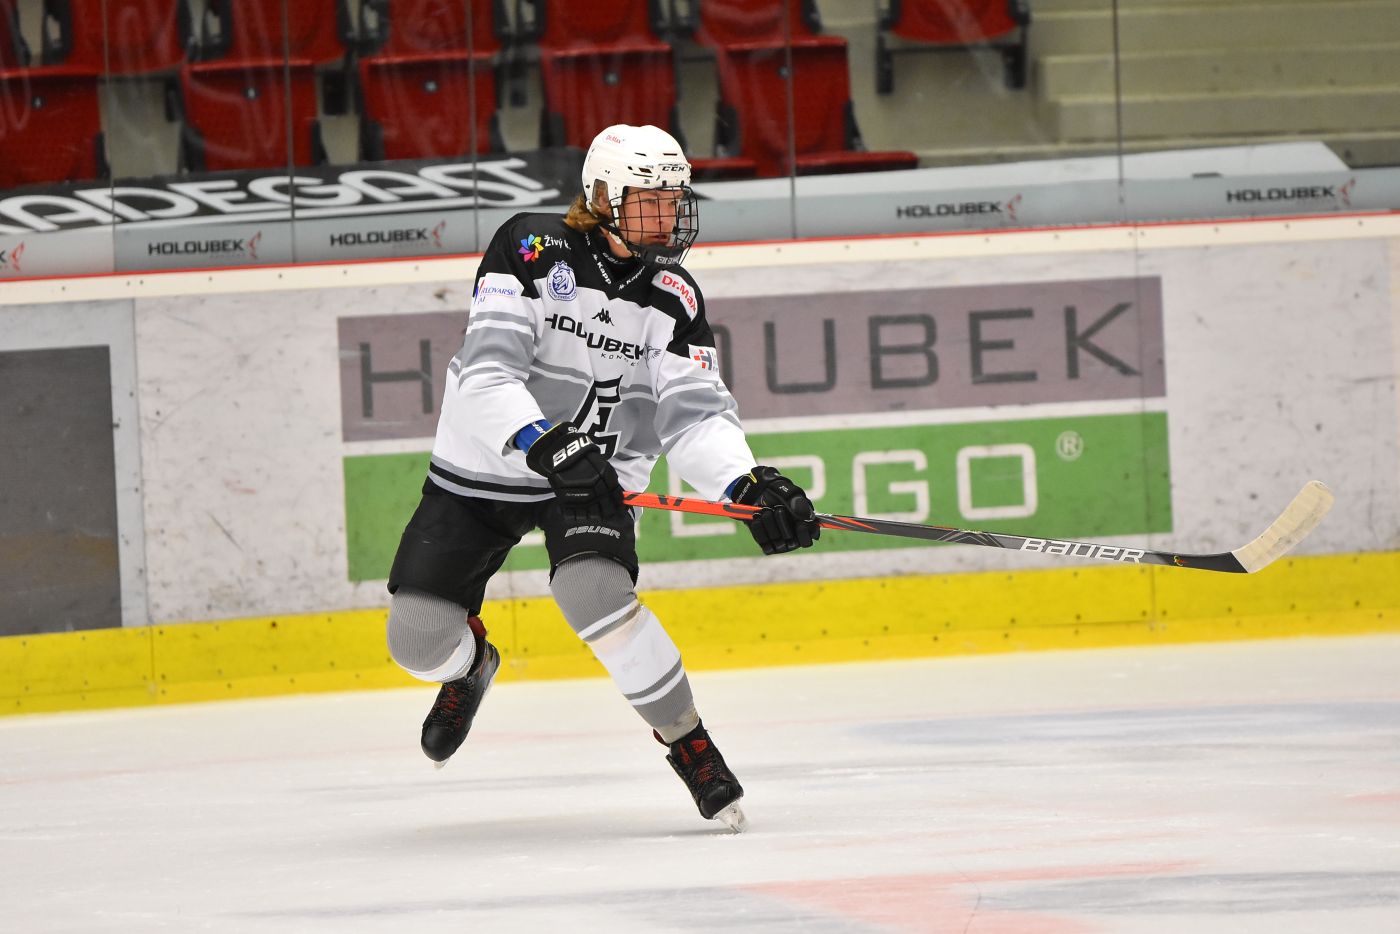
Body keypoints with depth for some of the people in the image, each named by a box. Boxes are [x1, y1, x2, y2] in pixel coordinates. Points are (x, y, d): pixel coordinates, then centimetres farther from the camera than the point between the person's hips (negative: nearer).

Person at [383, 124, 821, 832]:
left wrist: (752, 488, -32)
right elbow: (487, 374, -26)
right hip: (481, 471, -1)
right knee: (418, 640, -8)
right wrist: (546, 447, -43)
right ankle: (470, 664, 32)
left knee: (592, 589, -31)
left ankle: (690, 746, -14)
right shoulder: (532, 250, -17)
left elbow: (695, 415, -13)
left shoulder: (674, 299, -6)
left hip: (593, 472, 1)